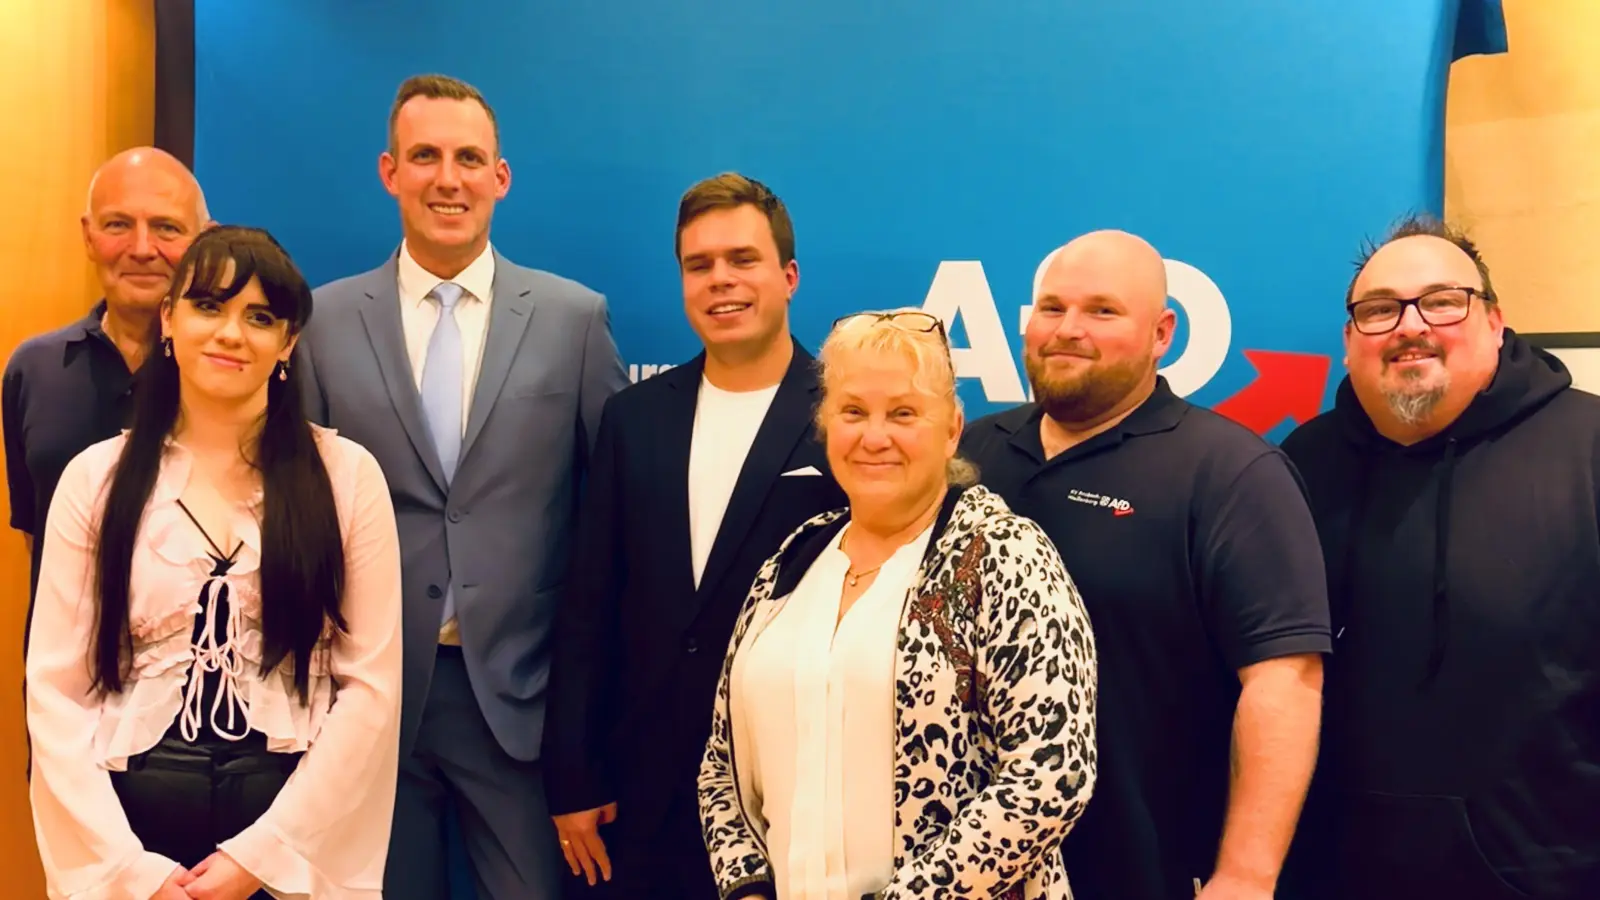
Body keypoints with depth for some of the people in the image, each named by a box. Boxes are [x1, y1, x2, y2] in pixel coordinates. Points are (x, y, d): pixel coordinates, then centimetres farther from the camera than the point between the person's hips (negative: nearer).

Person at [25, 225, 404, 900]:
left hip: (297, 834, -1)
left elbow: (372, 684, -6)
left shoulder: (346, 475, -4)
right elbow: (56, 691, -2)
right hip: (132, 821, 1)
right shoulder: (95, 478, 0)